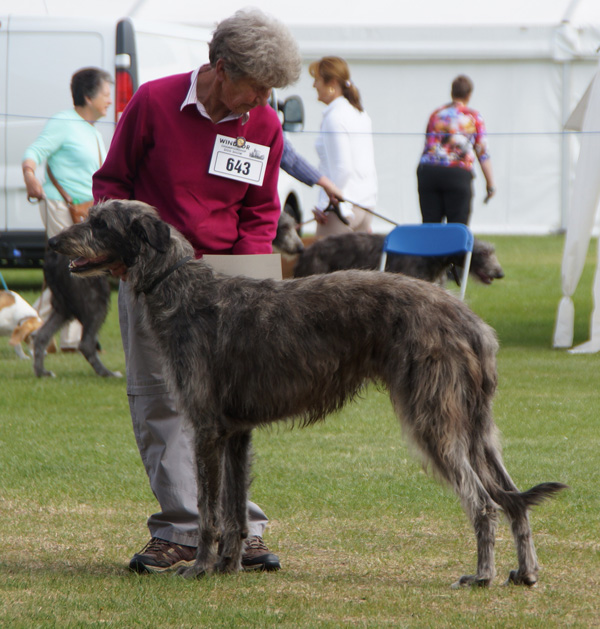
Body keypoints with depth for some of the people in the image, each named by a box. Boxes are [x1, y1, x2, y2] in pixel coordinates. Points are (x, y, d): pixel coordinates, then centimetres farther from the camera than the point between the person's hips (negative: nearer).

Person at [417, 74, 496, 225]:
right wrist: (490, 183, 8)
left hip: (428, 171, 3)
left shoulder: (436, 115, 18)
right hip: (458, 173, -3)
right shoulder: (473, 117, 9)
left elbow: (427, 145, 16)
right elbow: (483, 153, 5)